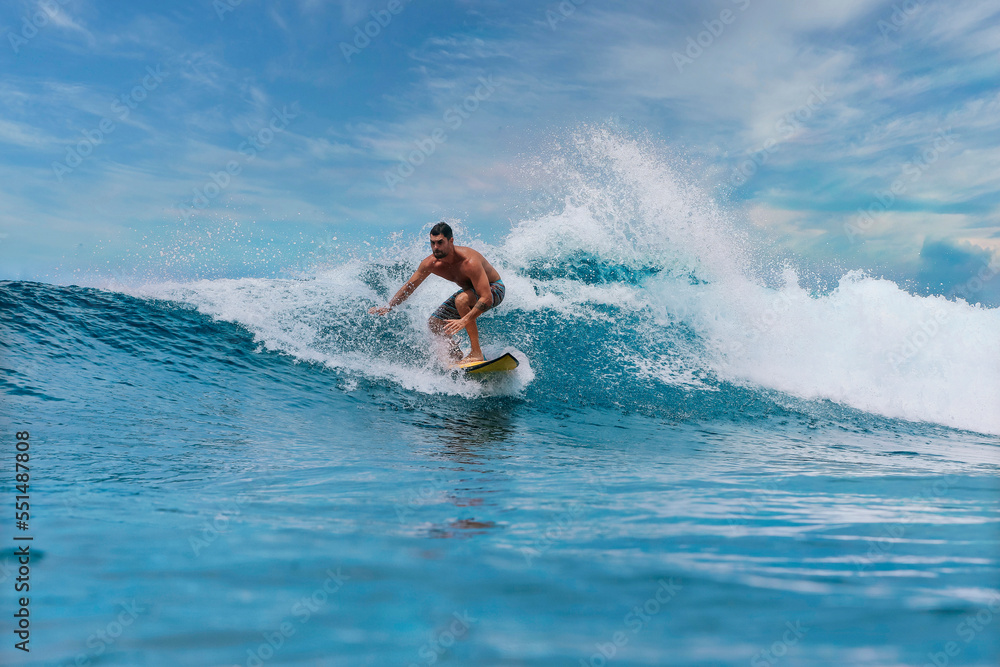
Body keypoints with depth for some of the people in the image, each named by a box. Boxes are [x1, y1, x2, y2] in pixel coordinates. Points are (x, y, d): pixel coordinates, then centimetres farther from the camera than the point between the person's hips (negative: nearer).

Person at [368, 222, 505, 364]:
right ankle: (458, 357, 15)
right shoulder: (430, 263, -18)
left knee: (461, 300, -38)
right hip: (470, 291, 7)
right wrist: (388, 307, -2)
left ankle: (476, 353, -30)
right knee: (434, 324, 2)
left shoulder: (469, 261, -37)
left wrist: (464, 321, -50)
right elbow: (409, 286, -1)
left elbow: (486, 298, -41)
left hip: (493, 290, -7)